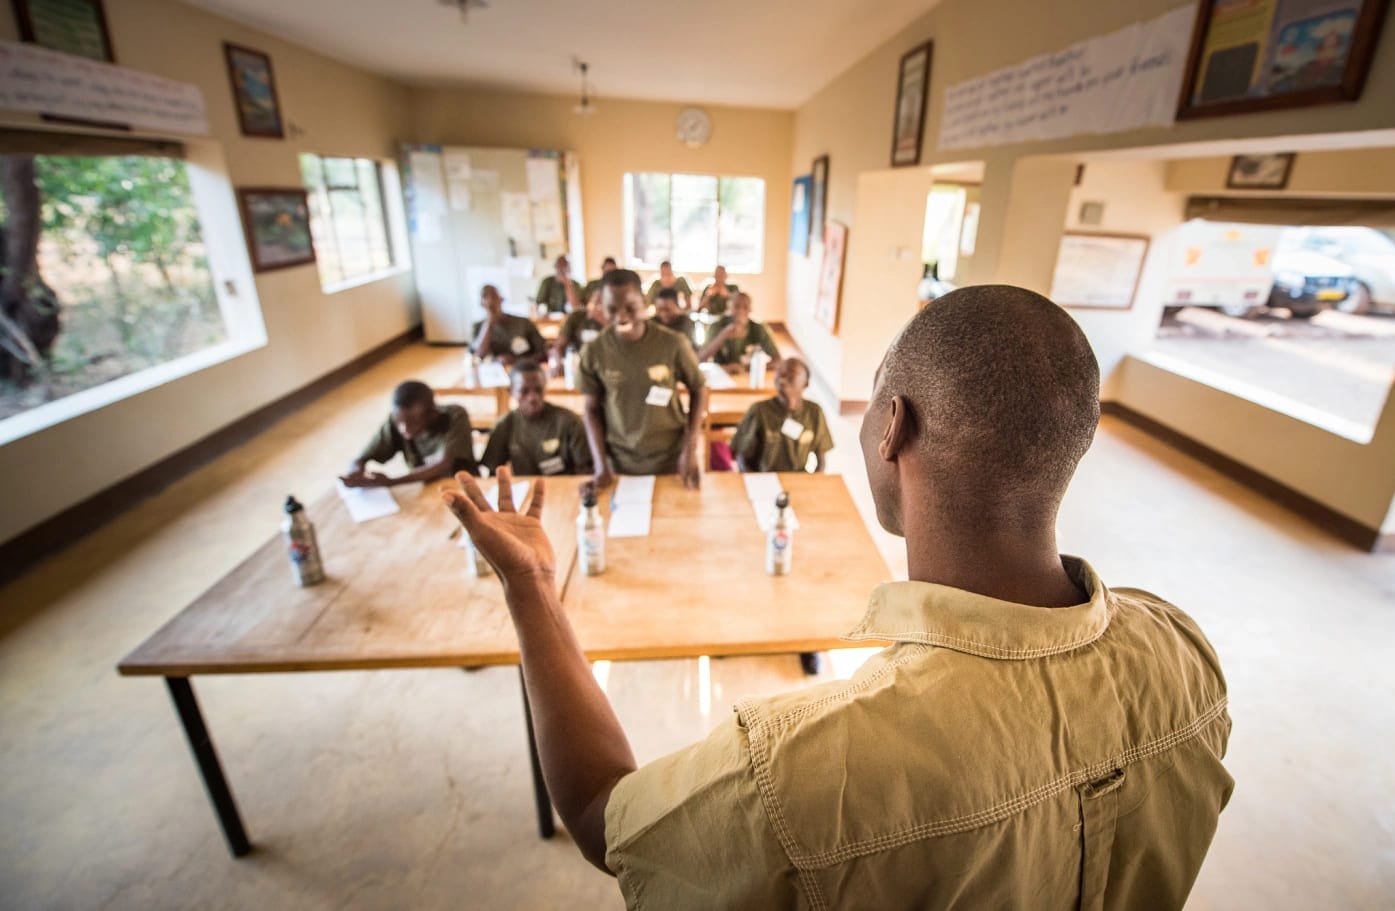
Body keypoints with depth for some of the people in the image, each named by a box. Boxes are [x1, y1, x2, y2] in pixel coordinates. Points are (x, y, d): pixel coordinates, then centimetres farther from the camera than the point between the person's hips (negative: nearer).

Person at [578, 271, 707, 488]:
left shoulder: (673, 344, -16)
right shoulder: (594, 351, -10)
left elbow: (698, 390, -2)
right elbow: (592, 408, 1)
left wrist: (691, 449, -8)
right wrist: (600, 463, -5)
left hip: (670, 460, -1)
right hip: (620, 462, 1)